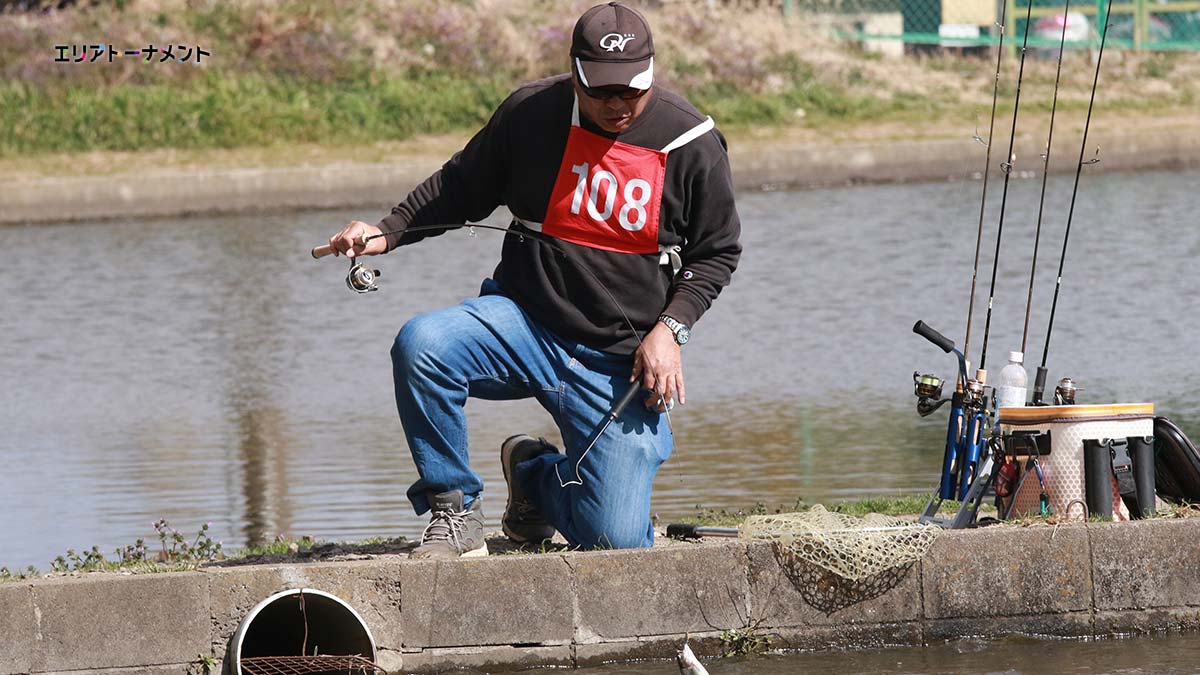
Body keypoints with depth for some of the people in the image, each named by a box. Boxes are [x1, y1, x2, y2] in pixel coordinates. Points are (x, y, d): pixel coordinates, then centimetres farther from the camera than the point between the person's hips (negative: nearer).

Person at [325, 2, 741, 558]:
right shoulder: (531, 115, -4)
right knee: (419, 346, -32)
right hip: (525, 321, 1)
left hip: (623, 361, 0)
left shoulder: (692, 143, -5)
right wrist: (386, 232, -3)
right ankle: (456, 510, -11)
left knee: (615, 541, -12)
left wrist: (670, 329, -7)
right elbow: (460, 188, 12)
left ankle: (536, 473, 25)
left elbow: (717, 251, 7)